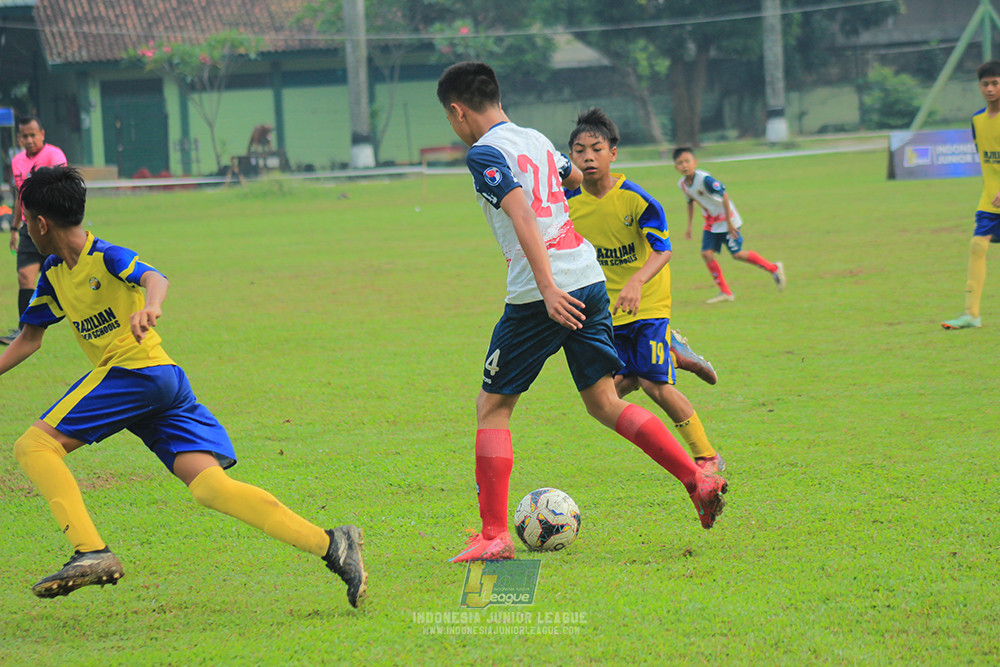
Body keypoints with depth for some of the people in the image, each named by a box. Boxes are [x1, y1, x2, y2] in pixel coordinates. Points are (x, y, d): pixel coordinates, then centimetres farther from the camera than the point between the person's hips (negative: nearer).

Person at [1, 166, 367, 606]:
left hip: (139, 371, -8)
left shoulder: (107, 257, -7)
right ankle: (331, 544, -15)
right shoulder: (54, 274, 18)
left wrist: (149, 306, -50)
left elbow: (154, 278, -27)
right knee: (209, 487, -8)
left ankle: (91, 552, -22)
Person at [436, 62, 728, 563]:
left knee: (492, 407, 4)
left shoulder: (485, 153, -8)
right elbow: (580, 179, 34)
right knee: (604, 403, 12)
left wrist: (547, 288, -28)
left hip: (542, 295, -7)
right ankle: (699, 481, 0)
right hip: (589, 278, 7)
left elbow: (521, 215, -21)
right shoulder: (536, 139, 16)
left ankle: (494, 535, 0)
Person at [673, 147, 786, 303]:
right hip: (711, 223, 7)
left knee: (737, 254, -6)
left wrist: (729, 222, -23)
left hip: (727, 220, -7)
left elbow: (724, 196, -25)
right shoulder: (682, 184, -2)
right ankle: (725, 292, 3)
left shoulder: (704, 179, -27)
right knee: (706, 253, -6)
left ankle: (774, 269, 14)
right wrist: (689, 226, 18)